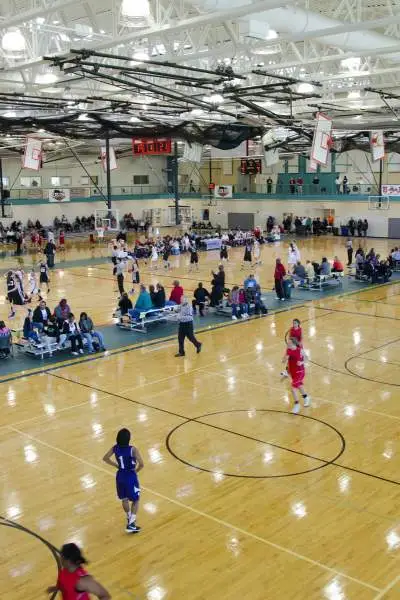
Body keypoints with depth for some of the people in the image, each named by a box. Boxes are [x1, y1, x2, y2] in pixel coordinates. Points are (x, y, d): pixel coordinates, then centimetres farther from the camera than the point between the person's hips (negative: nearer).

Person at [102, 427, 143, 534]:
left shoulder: (115, 448, -9)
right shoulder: (133, 450, -24)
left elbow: (105, 458, 4)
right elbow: (141, 464, -26)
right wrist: (136, 470, -6)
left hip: (120, 476, 5)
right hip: (131, 477, -5)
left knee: (124, 499, 24)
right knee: (136, 500, 13)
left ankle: (129, 518, 44)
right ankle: (131, 524, 11)